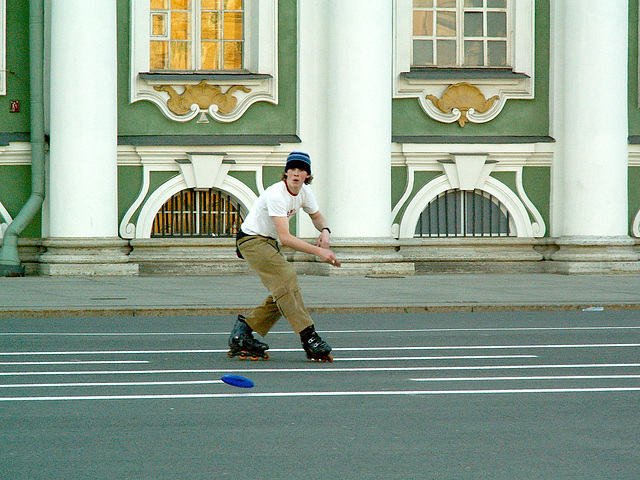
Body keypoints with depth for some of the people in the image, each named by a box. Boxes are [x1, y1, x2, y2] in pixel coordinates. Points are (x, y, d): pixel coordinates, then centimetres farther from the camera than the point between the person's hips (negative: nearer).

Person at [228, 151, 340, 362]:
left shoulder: (304, 192, -2)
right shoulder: (276, 194, -27)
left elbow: (316, 215, 19)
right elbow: (285, 237, -32)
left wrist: (325, 230, -4)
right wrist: (318, 251, -36)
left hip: (268, 242, 9)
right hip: (251, 240, -9)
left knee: (283, 293, 0)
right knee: (286, 278, -24)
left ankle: (242, 333, 11)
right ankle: (309, 338, -28)